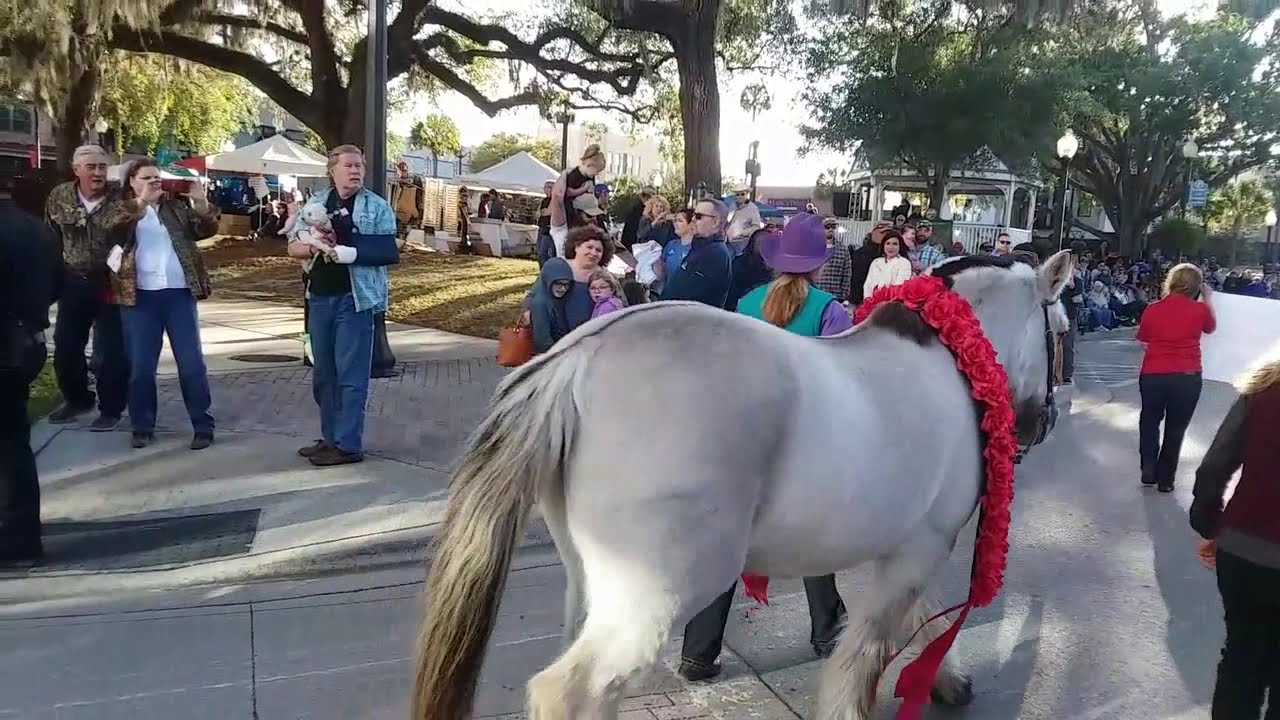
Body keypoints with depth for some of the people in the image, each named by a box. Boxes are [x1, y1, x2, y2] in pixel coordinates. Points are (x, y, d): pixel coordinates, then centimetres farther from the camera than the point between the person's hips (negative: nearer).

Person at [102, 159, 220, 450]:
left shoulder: (176, 207, 12)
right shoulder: (122, 210, 7)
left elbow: (205, 230, 4)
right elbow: (109, 224, -14)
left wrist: (203, 206, -14)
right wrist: (141, 202, -25)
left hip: (179, 293, 1)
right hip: (141, 295, -1)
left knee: (192, 362, 3)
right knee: (140, 365, 5)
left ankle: (203, 425, 10)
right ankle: (142, 426, 18)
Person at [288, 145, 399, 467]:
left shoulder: (376, 207, -1)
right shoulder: (316, 203, 12)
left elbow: (390, 253, -8)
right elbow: (293, 247, 12)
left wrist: (351, 253, -20)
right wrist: (314, 246, -10)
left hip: (355, 299, -6)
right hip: (321, 298, 6)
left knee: (351, 374, -4)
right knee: (323, 373, 12)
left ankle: (348, 445, 2)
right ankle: (330, 438, 24)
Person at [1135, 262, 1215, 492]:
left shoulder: (1152, 309, -2)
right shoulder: (1200, 309, -3)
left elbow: (1143, 338, 10)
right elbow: (1211, 327, 20)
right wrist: (1208, 299, 30)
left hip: (1152, 375, 1)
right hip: (1187, 378, -1)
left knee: (1150, 421, 24)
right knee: (1175, 428, 13)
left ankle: (1148, 471, 21)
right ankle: (1165, 479, 21)